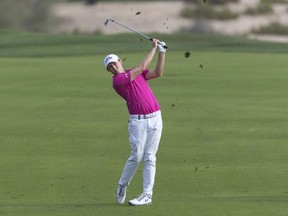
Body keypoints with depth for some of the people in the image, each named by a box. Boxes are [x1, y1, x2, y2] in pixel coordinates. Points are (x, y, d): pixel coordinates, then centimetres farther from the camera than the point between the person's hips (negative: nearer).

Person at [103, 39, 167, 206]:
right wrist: (154, 49, -1)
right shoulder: (117, 81, -7)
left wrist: (162, 52, -5)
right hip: (138, 121, -4)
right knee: (136, 156, -8)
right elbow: (142, 67, -9)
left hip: (155, 118, 4)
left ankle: (147, 195, -2)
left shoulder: (135, 73, 14)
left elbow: (158, 72, 4)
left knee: (150, 157, -1)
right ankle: (122, 186, 16)